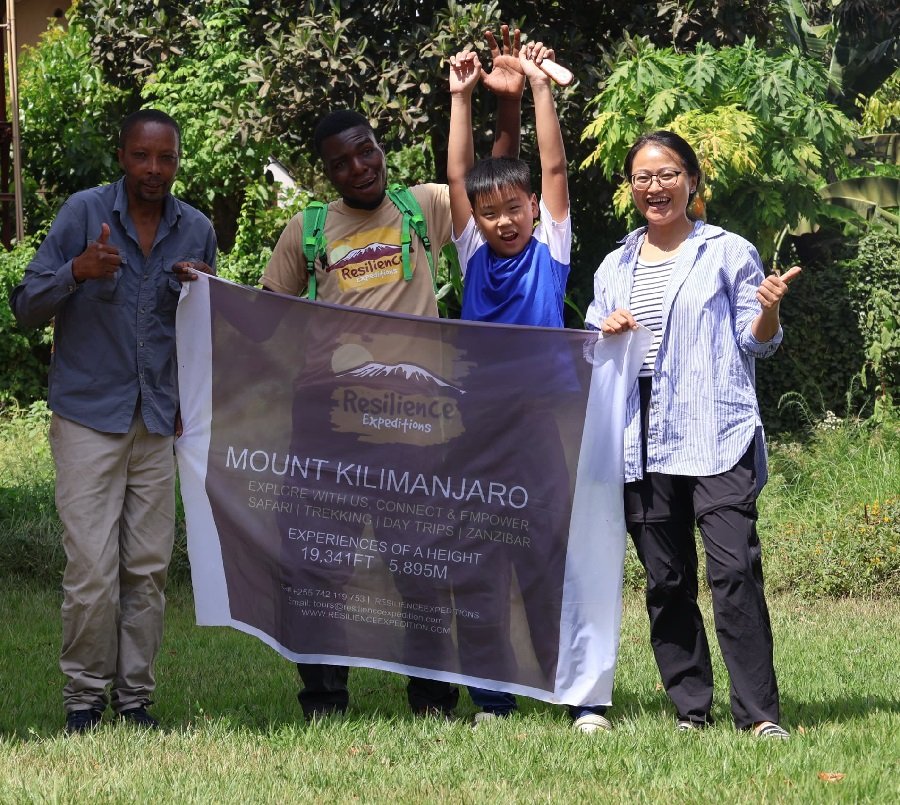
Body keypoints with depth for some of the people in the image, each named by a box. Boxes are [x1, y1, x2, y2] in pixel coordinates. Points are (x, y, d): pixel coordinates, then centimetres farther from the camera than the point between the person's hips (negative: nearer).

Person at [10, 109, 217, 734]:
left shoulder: (197, 230, 8)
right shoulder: (84, 213, -4)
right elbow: (26, 306, -3)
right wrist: (77, 271, -22)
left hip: (159, 419, 4)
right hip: (89, 416, -4)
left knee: (149, 568, 3)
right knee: (93, 568, -8)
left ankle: (135, 695, 12)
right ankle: (84, 696, 5)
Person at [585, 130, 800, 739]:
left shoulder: (728, 253, 6)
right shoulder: (614, 268, 18)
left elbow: (756, 344, 6)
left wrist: (769, 310, -15)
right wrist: (607, 334, 1)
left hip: (718, 436, -5)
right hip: (643, 440, 5)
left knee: (734, 568, -15)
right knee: (665, 580, 5)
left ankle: (760, 713, -13)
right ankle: (691, 709, 13)